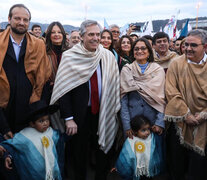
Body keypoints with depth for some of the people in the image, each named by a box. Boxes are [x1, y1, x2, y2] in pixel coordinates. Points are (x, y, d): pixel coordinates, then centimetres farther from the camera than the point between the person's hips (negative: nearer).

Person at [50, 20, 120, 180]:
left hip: (103, 113, 3)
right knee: (79, 153, 14)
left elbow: (114, 86, 4)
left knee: (103, 150, 16)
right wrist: (68, 118, -13)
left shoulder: (108, 56, -1)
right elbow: (63, 89, -9)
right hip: (80, 115, -2)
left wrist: (113, 111, 2)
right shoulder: (69, 57, -8)